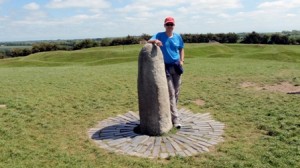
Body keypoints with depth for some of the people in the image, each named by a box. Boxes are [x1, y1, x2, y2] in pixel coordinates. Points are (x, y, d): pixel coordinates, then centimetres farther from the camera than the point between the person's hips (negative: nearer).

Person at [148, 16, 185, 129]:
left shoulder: (177, 37, 6)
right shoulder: (160, 35, -4)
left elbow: (181, 49, 18)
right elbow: (149, 41, -19)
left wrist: (182, 60, 2)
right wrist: (155, 41, -42)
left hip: (176, 66, 4)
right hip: (165, 66, -4)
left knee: (176, 92, 11)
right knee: (170, 93, -6)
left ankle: (170, 112, 30)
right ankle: (175, 118, -5)